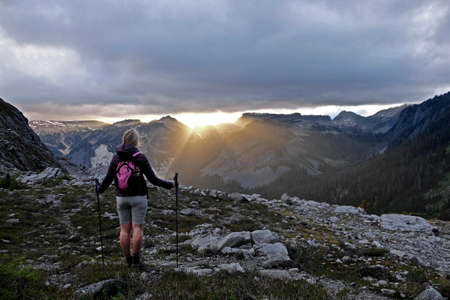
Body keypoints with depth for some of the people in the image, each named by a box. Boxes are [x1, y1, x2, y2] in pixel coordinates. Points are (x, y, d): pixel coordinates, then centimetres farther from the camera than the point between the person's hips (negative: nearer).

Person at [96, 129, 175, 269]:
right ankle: (136, 259, 3)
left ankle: (128, 259, 18)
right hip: (138, 197, -3)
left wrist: (99, 190, 23)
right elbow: (152, 179, -10)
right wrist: (170, 185, 2)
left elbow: (108, 179, 4)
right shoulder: (140, 157, -10)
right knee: (138, 228, 2)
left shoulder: (116, 157, 0)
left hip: (121, 198, 4)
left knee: (124, 229, 9)